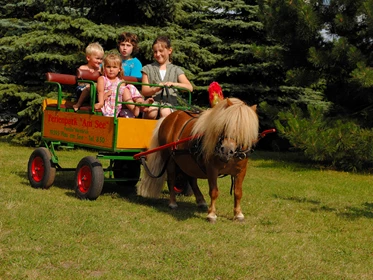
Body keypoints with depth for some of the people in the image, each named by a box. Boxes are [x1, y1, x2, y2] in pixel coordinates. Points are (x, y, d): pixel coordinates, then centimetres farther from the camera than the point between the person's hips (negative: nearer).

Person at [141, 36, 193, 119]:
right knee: (151, 111, -35)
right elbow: (144, 91, 7)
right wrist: (156, 88, -15)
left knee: (165, 113, -37)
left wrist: (173, 84, -17)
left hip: (169, 101, -1)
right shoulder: (148, 69, 17)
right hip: (152, 100, 1)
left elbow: (190, 88, 1)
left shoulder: (176, 70, 15)